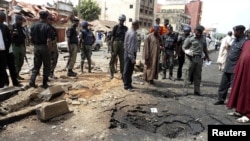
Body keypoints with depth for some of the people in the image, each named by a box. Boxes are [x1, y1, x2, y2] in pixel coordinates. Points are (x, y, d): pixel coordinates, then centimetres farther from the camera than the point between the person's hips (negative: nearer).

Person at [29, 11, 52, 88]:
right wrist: (49, 49, -8)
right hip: (44, 47, -5)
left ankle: (32, 81, 1)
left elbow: (31, 38, 6)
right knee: (46, 66, 7)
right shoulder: (47, 27, -12)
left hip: (36, 47, 5)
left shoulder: (33, 26, 4)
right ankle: (44, 84, 11)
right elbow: (48, 40, -18)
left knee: (36, 66, 15)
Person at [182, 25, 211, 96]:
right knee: (188, 74, -2)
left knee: (198, 75, 8)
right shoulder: (190, 38, -3)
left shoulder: (203, 39, 13)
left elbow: (205, 48, 22)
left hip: (199, 58, 5)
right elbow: (184, 47, -2)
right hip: (190, 58, -5)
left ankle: (197, 90, 16)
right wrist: (186, 51, -23)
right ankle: (185, 90, 4)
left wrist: (207, 57, 22)